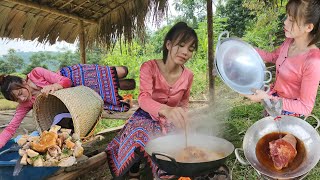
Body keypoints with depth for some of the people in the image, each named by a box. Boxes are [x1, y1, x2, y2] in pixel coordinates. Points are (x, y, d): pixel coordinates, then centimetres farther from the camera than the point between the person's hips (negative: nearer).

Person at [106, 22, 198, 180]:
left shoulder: (188, 75, -9)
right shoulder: (149, 67, -21)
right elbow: (144, 98, -38)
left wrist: (179, 119, -4)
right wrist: (166, 110, -58)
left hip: (169, 123, 3)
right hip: (145, 118, -2)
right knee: (137, 143, -30)